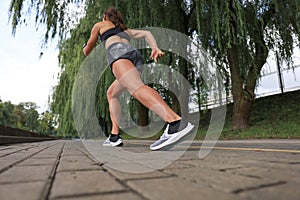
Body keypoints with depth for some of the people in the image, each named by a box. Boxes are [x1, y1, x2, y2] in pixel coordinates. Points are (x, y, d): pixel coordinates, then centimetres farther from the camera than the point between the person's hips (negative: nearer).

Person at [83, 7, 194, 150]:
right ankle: (114, 136, 7)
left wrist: (85, 47, 59)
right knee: (111, 94, 20)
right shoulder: (126, 30, 41)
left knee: (136, 87, -31)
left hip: (118, 52, -6)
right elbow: (146, 33, 24)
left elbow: (87, 51, 35)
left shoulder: (99, 25, 30)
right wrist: (155, 48, 6)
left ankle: (176, 123, -56)